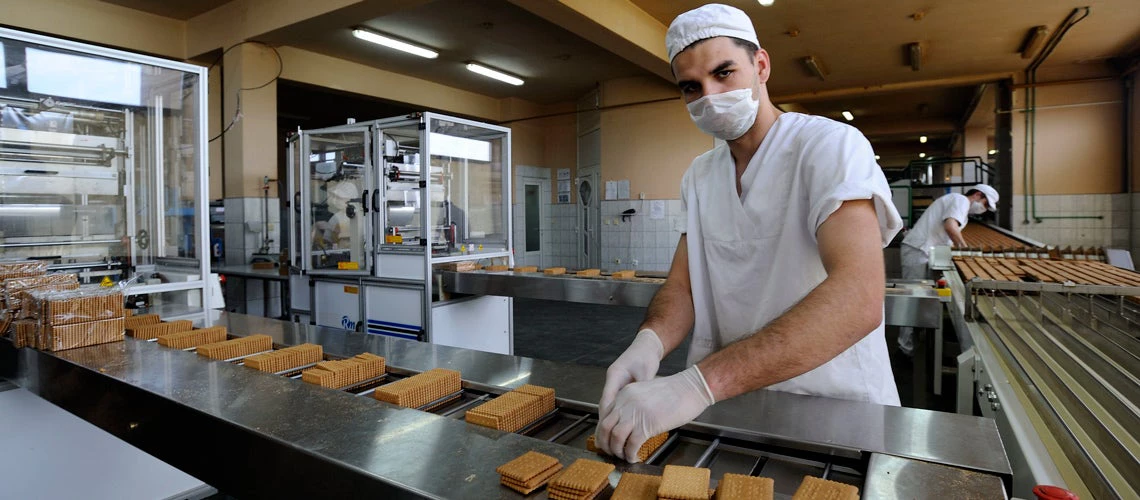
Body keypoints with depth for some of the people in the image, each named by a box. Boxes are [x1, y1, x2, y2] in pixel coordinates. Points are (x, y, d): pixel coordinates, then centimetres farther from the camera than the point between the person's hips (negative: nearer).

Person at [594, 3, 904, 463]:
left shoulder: (831, 146, -14)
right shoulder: (698, 176, 6)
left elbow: (856, 298, -28)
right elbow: (683, 285, 2)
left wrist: (699, 382, -37)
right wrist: (649, 342, -21)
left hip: (834, 410, -3)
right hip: (726, 403, 4)